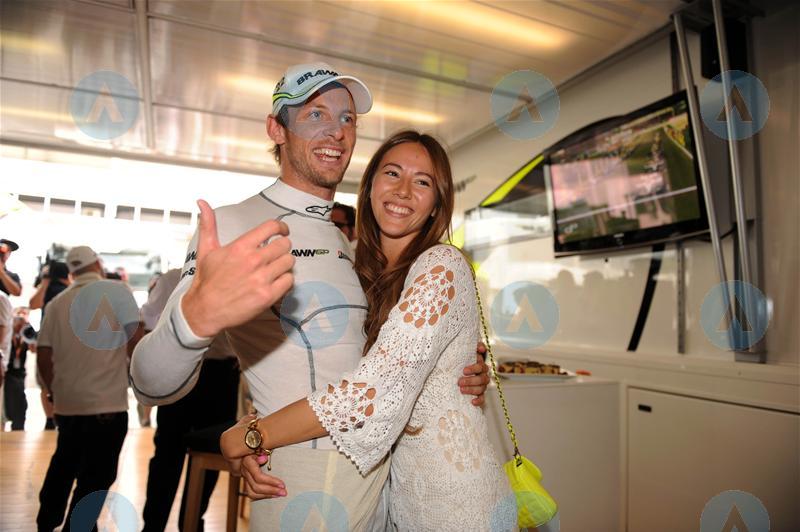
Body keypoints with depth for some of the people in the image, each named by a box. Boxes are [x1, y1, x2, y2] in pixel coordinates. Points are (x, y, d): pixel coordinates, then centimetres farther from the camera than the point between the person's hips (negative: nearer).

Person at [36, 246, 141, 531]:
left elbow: (43, 356, 8)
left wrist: (55, 391, 22)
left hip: (66, 402, 7)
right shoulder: (116, 291, -7)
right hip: (106, 402, -6)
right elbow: (135, 341, -14)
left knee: (63, 466, 26)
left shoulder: (57, 303, 8)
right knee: (95, 477, 5)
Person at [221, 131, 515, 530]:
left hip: (456, 497, -6)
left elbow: (374, 390, -28)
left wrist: (246, 437, -19)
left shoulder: (441, 267, -20)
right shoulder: (363, 273, 2)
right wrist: (253, 451, -7)